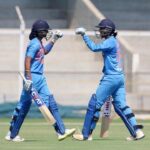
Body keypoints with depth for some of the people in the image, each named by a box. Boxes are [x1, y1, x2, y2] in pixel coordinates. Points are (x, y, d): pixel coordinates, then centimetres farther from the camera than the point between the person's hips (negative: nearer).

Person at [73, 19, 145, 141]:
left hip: (110, 78, -10)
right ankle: (137, 131, 0)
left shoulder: (110, 42, -12)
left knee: (94, 104, -3)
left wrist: (84, 35, -16)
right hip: (120, 77, 10)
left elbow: (94, 48, -21)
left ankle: (86, 134, 1)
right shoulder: (114, 41, 16)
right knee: (121, 106, 8)